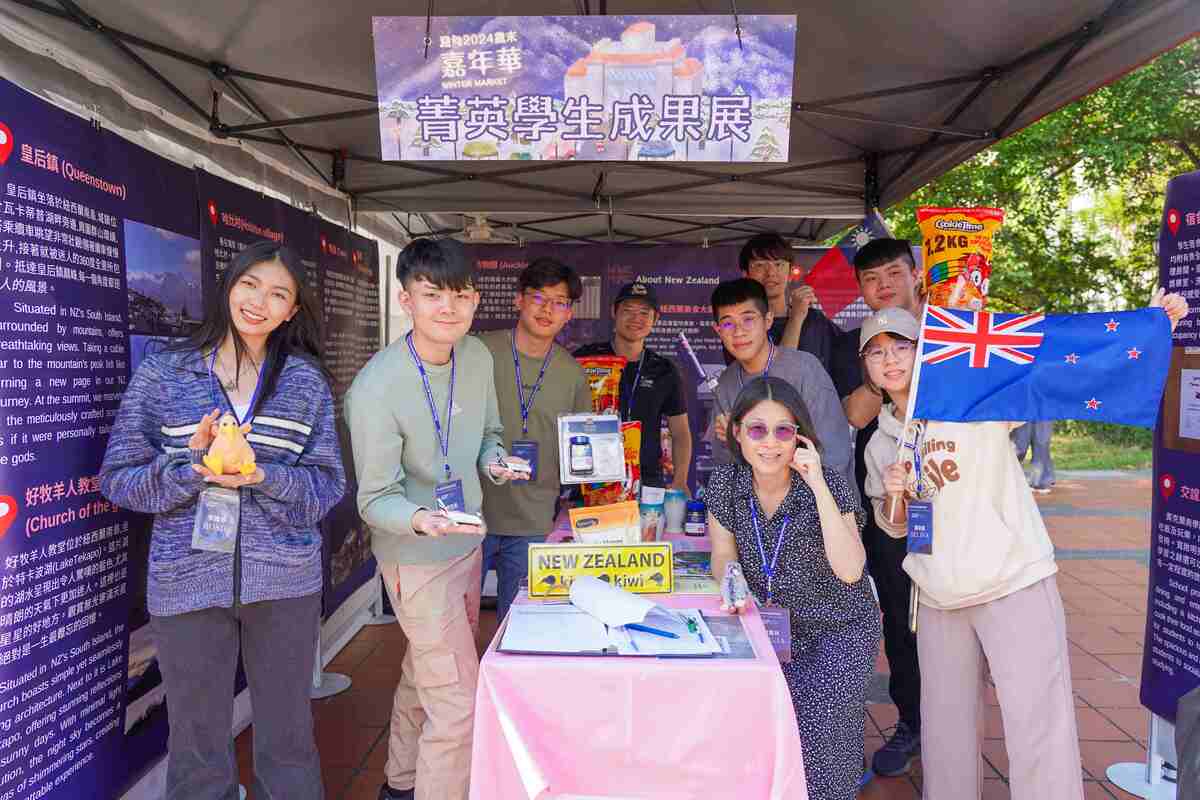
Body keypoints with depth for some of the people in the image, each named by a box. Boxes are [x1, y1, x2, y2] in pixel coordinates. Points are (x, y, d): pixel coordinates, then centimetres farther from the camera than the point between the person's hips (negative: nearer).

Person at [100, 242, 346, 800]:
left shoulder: (307, 382, 1)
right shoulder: (162, 372, -1)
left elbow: (328, 484, -1)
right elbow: (118, 478, -2)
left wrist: (264, 477, -19)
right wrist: (190, 462, -19)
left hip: (285, 580, 1)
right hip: (188, 580, 0)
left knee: (288, 735, 15)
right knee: (198, 744, 16)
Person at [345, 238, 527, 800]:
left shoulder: (478, 356, -6)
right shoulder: (376, 389, -26)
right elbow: (375, 500, -21)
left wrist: (495, 460, -13)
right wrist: (422, 520, -41)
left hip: (465, 542, 7)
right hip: (417, 559, -7)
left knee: (425, 673, 26)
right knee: (458, 704, -3)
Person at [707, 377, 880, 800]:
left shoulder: (829, 485, -18)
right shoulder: (725, 483, -10)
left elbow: (849, 570, -29)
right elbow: (724, 555, 1)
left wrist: (818, 485, -33)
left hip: (838, 630, -2)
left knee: (815, 740, -15)